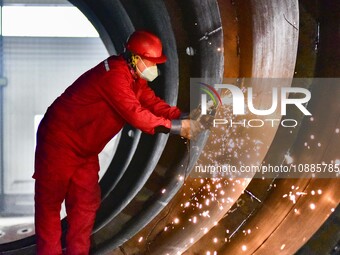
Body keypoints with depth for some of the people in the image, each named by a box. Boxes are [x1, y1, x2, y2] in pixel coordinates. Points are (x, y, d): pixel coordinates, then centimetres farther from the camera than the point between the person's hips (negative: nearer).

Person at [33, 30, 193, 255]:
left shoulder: (136, 78, 5)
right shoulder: (115, 74, -26)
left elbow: (153, 103, 2)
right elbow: (135, 114, -31)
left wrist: (184, 118, -13)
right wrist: (175, 127, -28)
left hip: (86, 149, 10)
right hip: (60, 141, -10)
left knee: (86, 203, 10)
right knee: (50, 203, 0)